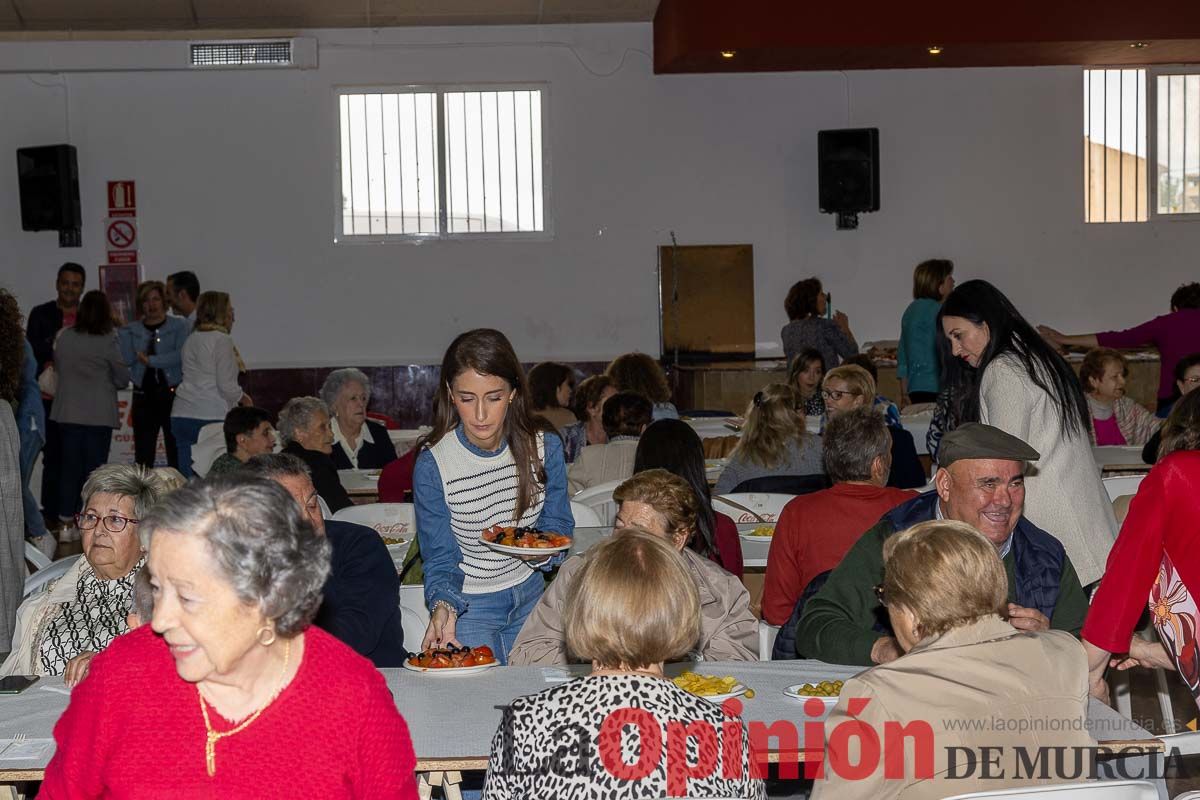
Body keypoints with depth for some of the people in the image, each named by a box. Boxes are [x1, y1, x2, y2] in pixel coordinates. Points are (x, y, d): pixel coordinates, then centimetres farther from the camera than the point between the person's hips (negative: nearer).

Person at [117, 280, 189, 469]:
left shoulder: (179, 327, 4)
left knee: (176, 454, -4)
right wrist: (123, 331, -1)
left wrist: (150, 360, -10)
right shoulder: (131, 330, 12)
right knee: (143, 456, 3)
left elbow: (181, 356, -13)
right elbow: (126, 359, -2)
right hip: (144, 396, 3)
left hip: (172, 394, -3)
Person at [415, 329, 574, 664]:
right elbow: (440, 557, -14)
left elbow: (558, 525, -2)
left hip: (530, 595, 4)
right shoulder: (432, 463, -20)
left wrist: (541, 552, -25)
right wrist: (443, 607, -33)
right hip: (468, 605, -3)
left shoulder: (544, 445, -12)